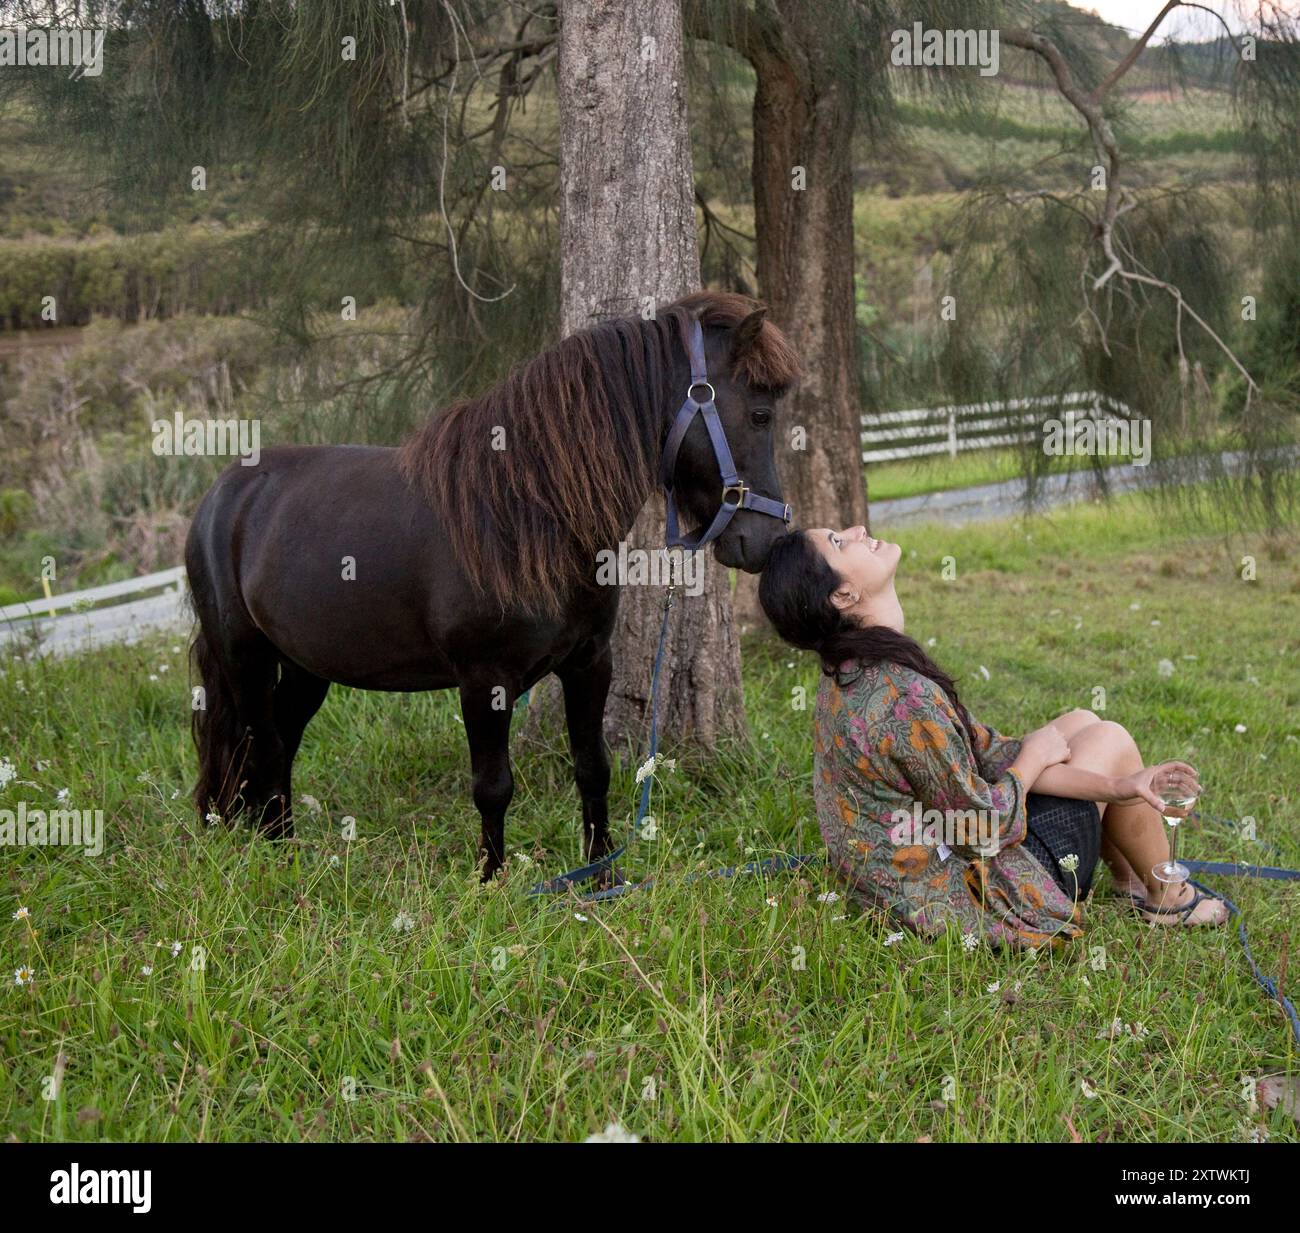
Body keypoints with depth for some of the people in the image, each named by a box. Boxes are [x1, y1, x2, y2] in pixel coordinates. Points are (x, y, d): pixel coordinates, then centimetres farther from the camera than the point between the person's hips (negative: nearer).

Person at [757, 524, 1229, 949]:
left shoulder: (848, 677, -1)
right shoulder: (903, 698, -32)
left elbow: (985, 752, 0)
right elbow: (982, 829, -23)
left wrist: (1113, 785, -6)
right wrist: (1035, 756, -4)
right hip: (975, 895, -9)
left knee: (1080, 723, 18)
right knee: (1110, 739, 6)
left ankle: (1131, 881, 32)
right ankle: (1168, 899, 26)